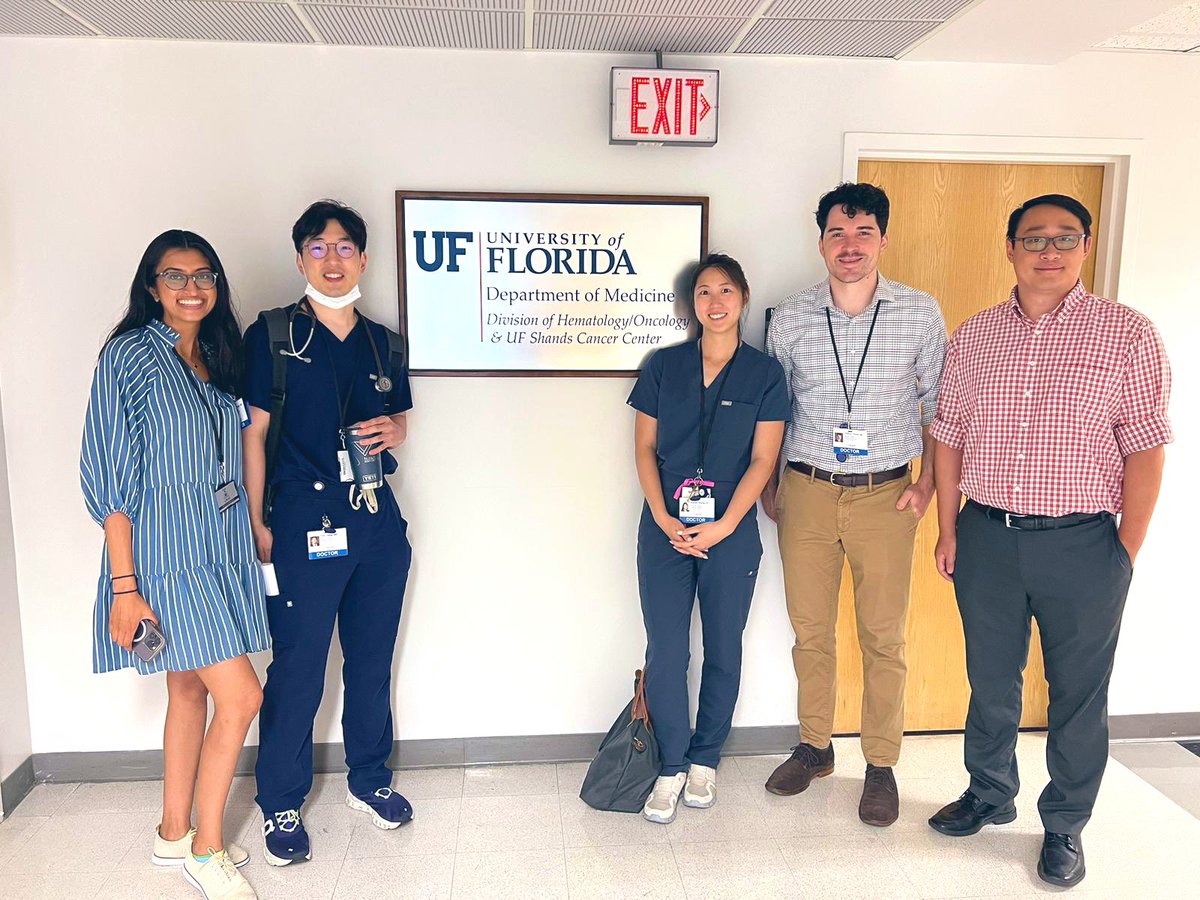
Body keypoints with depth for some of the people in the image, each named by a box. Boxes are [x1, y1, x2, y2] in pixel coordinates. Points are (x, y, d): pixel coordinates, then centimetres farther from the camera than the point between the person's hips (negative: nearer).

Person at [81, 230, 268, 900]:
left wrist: (252, 536, 10)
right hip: (166, 552, -7)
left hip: (221, 549, 7)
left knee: (191, 691, 15)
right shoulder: (129, 356, -9)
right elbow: (111, 478, -12)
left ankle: (176, 835, 31)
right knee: (242, 696, -8)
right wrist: (125, 585, -16)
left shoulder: (218, 359, 11)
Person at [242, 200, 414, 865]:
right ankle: (280, 804, 22)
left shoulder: (382, 343, 11)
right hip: (304, 519, -4)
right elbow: (253, 433, -3)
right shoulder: (273, 334, -2)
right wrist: (257, 524, -9)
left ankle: (369, 779, 33)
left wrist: (393, 429, -3)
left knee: (372, 659, 14)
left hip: (378, 518, 5)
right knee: (298, 667, 3)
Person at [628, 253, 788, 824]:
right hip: (666, 530, 1)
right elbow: (645, 448, 4)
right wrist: (664, 519, -8)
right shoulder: (664, 366, 5)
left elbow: (761, 460, -2)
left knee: (723, 651, 9)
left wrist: (724, 525, -11)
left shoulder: (763, 374, 2)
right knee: (665, 652, 1)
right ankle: (672, 767, 18)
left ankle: (705, 761, 28)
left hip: (731, 532, 0)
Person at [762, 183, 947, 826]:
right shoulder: (790, 319, 2)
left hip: (885, 495, -1)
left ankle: (881, 765, 23)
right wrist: (766, 484, 9)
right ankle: (814, 747, 29)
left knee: (883, 636, 6)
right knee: (809, 629, 10)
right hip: (805, 491, 2)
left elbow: (937, 403, 7)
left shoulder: (920, 314, -1)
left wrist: (928, 481, 0)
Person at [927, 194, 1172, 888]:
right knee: (991, 679, 17)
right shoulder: (973, 337, 3)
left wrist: (1127, 554, -8)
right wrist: (949, 531, 4)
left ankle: (1065, 826, 32)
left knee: (1079, 693, 11)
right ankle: (990, 794, 39)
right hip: (986, 537, 3)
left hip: (1081, 544, -2)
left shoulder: (1128, 335, -6)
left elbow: (1144, 452, -6)